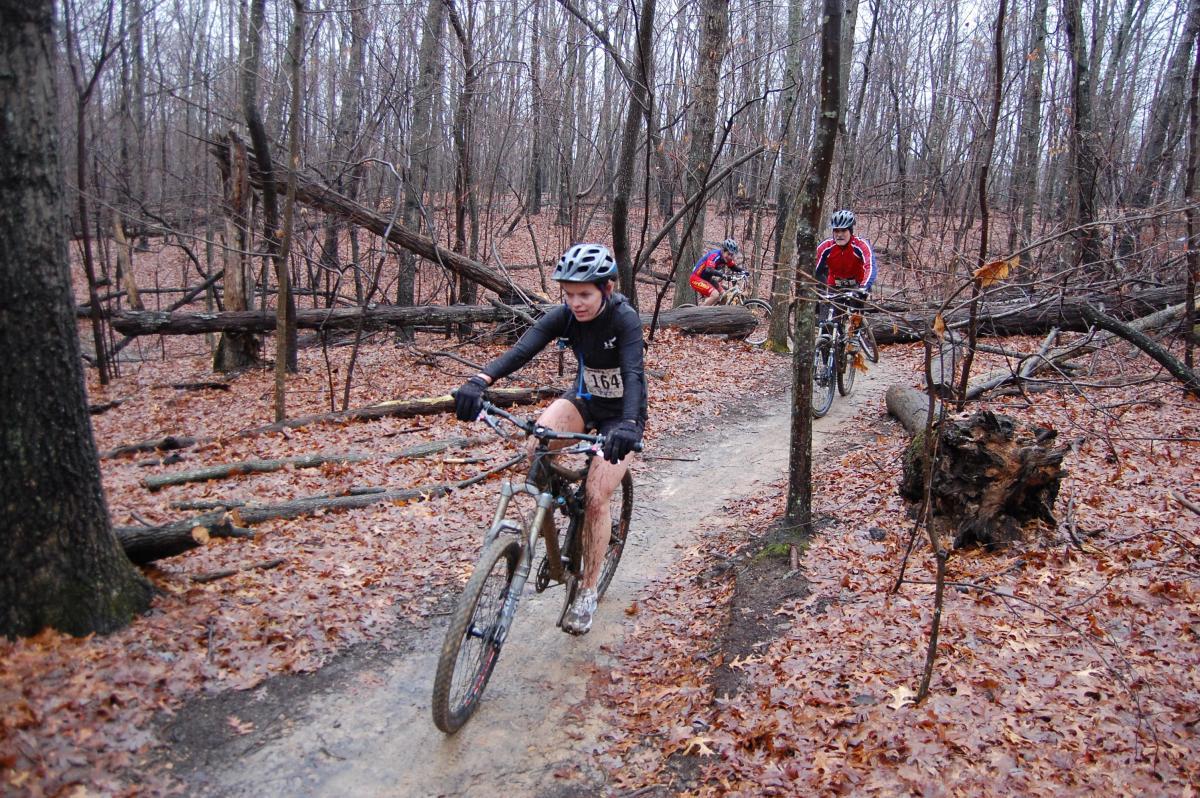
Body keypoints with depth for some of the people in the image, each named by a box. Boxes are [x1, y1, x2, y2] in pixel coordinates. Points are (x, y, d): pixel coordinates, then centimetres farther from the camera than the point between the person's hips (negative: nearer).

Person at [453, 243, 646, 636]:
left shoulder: (624, 319, -28)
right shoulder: (564, 315, -17)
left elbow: (634, 372, -42)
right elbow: (522, 349, -31)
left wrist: (628, 425, -61)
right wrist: (479, 380, -49)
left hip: (621, 412, -4)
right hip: (585, 399, 4)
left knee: (596, 498, -11)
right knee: (538, 443, -28)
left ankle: (587, 592, 7)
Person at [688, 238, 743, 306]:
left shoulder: (726, 258, -3)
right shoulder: (715, 256, -27)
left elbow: (733, 267, 12)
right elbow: (709, 270, -42)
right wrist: (722, 275, -57)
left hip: (707, 279, 9)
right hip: (696, 279, -9)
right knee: (715, 295, -26)